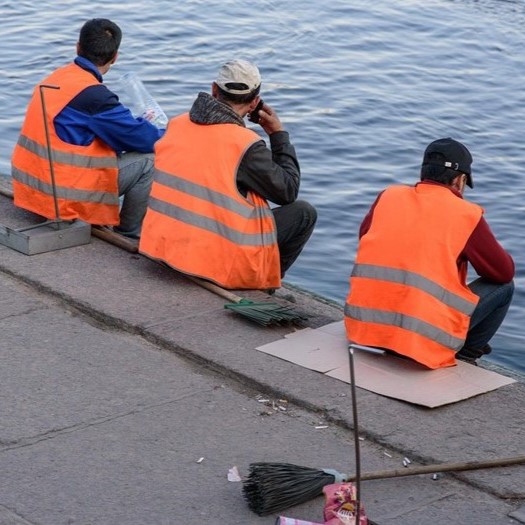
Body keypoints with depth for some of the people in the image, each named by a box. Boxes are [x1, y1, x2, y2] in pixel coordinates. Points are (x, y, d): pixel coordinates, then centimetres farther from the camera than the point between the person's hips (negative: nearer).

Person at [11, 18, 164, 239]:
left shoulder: (55, 79, 8)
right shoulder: (92, 94, -19)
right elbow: (143, 138, -13)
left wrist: (141, 124, 18)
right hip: (64, 195, -9)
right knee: (150, 160, -3)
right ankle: (131, 229, 11)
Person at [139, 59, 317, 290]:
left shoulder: (177, 124, 2)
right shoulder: (246, 145, -16)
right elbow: (288, 191, -3)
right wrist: (278, 134, 6)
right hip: (216, 260, -7)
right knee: (304, 213, 8)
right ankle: (260, 282, 15)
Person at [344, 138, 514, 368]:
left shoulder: (388, 196, 7)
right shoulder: (466, 215, -4)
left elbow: (365, 239, 25)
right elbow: (504, 272, 6)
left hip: (362, 326, 6)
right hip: (422, 340, -6)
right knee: (503, 287, 12)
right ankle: (463, 355, 18)